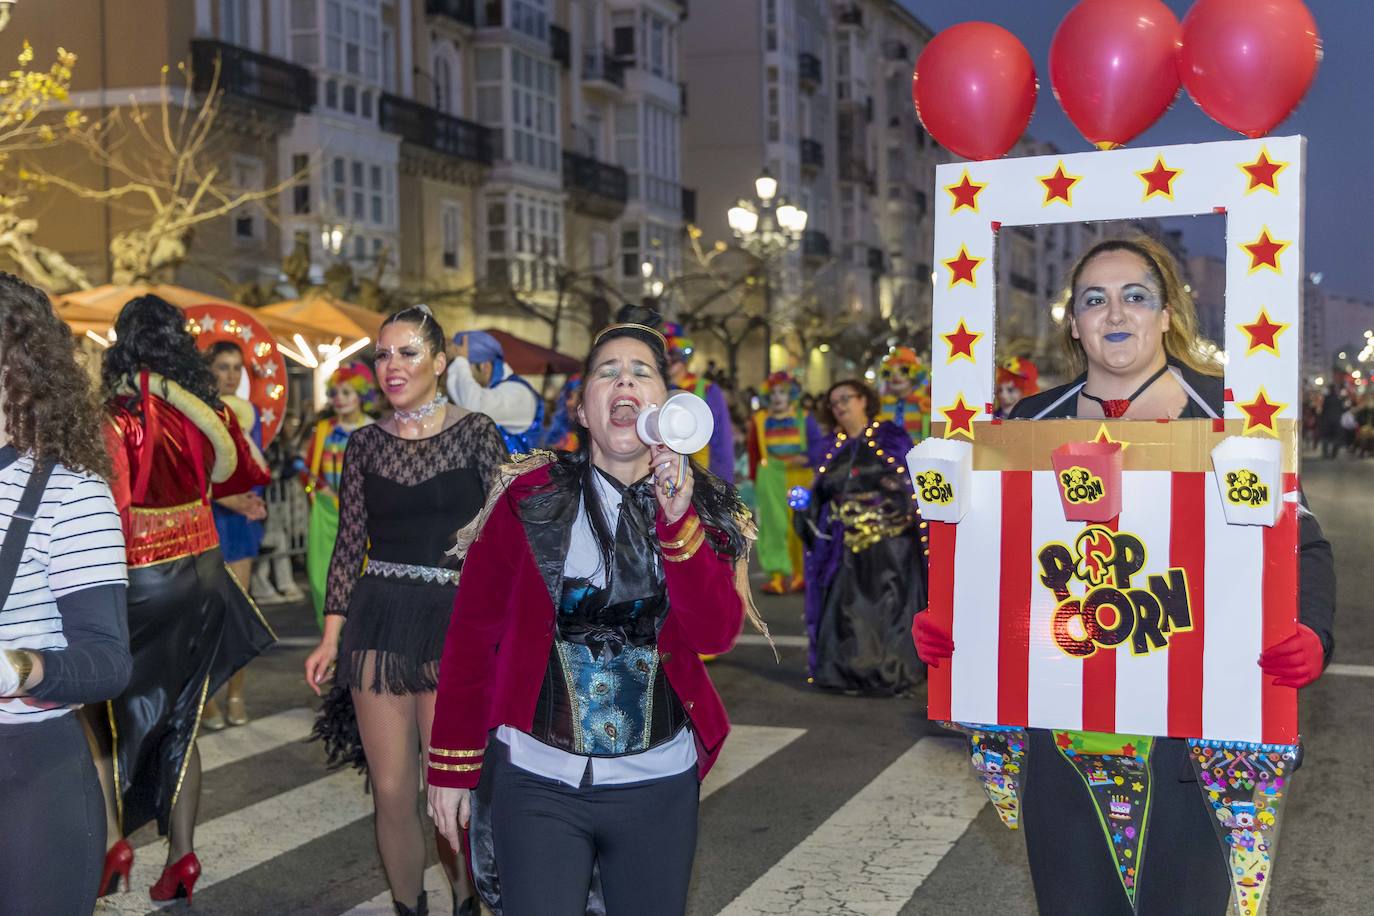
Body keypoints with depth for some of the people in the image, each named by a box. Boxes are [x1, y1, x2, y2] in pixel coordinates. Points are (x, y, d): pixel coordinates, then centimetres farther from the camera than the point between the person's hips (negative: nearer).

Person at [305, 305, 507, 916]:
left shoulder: (476, 432, -1)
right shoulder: (366, 442, 7)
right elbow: (350, 543, 10)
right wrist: (332, 636, 5)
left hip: (456, 622, -2)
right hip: (379, 624, 3)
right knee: (391, 792, 4)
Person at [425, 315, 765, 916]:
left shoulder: (704, 509, 2)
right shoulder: (531, 499, -6)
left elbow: (717, 635, -10)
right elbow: (472, 632, -4)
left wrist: (679, 524, -21)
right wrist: (453, 765, -4)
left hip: (660, 785, 3)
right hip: (537, 781, -2)